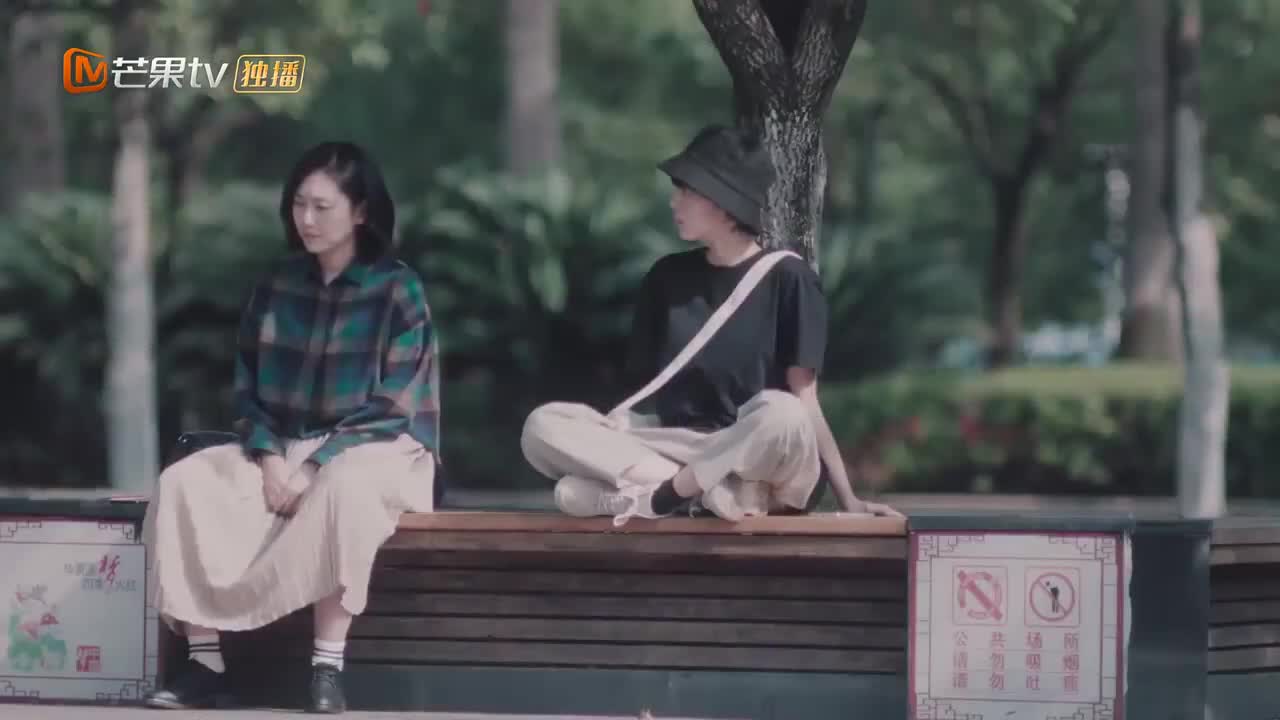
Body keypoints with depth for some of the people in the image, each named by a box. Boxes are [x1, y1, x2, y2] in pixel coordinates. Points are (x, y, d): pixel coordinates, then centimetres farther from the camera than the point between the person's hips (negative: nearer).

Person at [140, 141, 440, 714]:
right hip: (283, 447, 5)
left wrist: (314, 470, -20)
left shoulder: (397, 290, -7)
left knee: (342, 489, -42)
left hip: (377, 449, -5)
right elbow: (248, 387, 9)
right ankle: (203, 661, -24)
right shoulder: (278, 287, 8)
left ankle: (327, 667, -38)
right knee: (184, 484, -22)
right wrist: (270, 459, -11)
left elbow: (392, 406, -12)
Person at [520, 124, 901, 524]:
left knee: (780, 414, -40)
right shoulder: (668, 277, 12)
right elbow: (645, 388, 12)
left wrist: (848, 499, -11)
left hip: (758, 464, -5)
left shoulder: (786, 278, -1)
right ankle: (709, 492, -28)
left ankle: (661, 496, -23)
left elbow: (803, 402, -4)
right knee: (543, 425, -18)